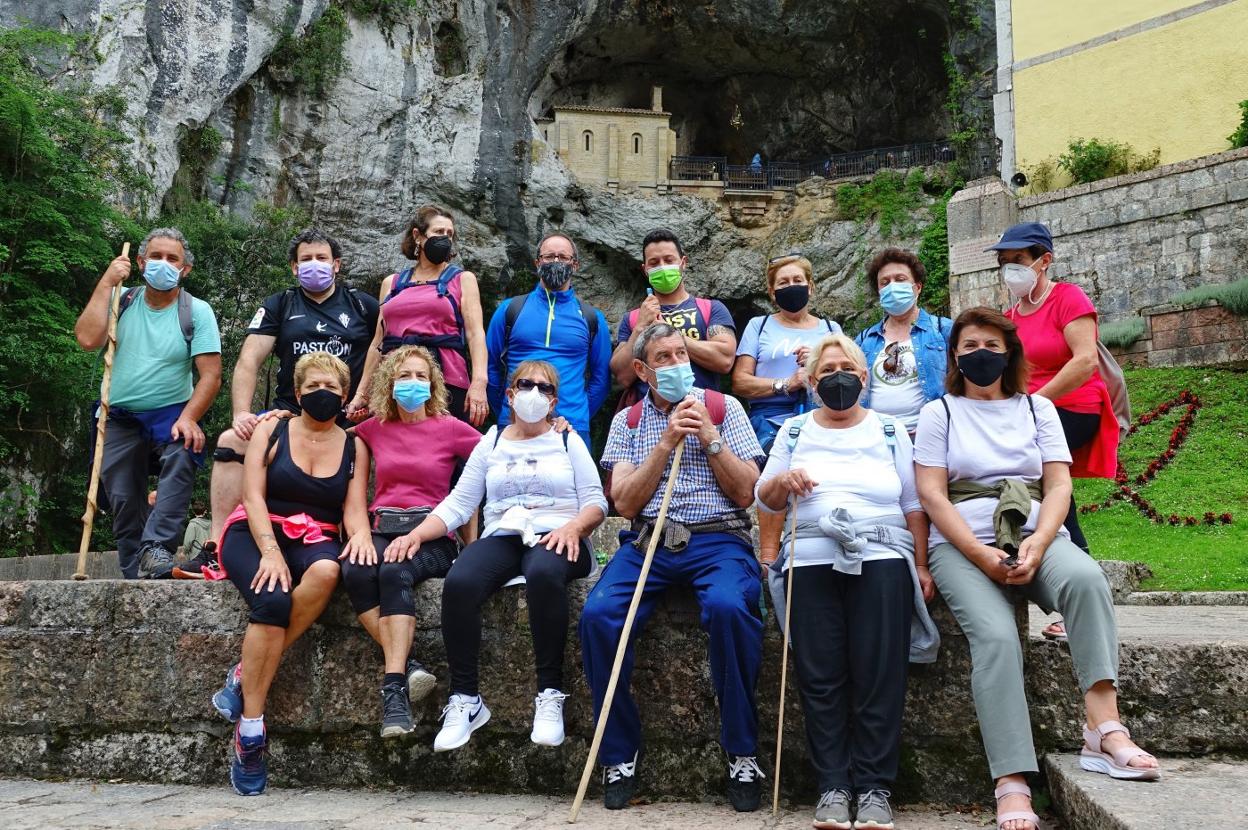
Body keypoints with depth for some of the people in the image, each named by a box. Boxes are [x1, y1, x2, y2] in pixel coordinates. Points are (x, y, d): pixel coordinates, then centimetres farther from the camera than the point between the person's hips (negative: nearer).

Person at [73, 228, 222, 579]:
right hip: (120, 418, 3)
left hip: (171, 414, -3)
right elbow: (87, 339, -16)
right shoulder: (122, 300, 1)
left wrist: (188, 418, -25)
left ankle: (156, 550, -35)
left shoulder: (196, 311, -5)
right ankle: (136, 576, 16)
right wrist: (106, 283, -12)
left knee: (182, 457, -32)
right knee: (123, 502, 4)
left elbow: (211, 375, -12)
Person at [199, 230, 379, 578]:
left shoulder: (363, 306, 13)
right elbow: (249, 361, 4)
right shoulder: (278, 307, 14)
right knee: (231, 442, -23)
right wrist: (241, 413, -10)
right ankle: (216, 550, -27)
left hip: (348, 420, -1)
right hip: (290, 414, 1)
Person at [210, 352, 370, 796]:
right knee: (273, 601, -35)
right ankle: (249, 729, -28)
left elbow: (354, 509, 1)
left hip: (315, 540, 2)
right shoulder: (271, 430, 6)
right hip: (255, 534, -2)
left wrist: (360, 534, -24)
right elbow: (253, 496, -5)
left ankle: (243, 676, -26)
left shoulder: (354, 446, 11)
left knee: (326, 571, -37)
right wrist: (270, 551, -20)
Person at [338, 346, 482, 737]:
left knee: (395, 573, -35)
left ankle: (394, 685, -37)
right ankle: (409, 665, -34)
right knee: (356, 572, -32)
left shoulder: (450, 429, 8)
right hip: (382, 529, 3)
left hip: (432, 535, -2)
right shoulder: (372, 429, 16)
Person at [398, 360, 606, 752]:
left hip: (555, 538, -2)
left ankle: (550, 695, -32)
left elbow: (596, 501, 5)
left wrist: (573, 526, -16)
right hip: (501, 538, 2)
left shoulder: (568, 442, 16)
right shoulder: (490, 443, 21)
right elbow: (458, 504, 13)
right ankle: (465, 700, -23)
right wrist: (416, 534, -3)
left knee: (543, 573, -40)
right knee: (458, 583, -32)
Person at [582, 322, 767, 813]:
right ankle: (619, 756, -10)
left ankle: (742, 755, -19)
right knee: (598, 614, -27)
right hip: (647, 541, 2)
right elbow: (625, 503, 3)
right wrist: (667, 441, -4)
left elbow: (746, 493, 4)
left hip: (717, 538, -2)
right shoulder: (628, 421, 15)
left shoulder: (723, 408, 11)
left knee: (728, 607, -35)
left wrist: (709, 436, -5)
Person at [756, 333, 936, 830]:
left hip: (882, 558, -1)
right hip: (812, 561, 1)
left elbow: (913, 505, 11)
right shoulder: (794, 431, 16)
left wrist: (921, 566, 2)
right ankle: (833, 788, -1)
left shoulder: (890, 431, 14)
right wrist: (781, 481, -8)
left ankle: (875, 789, -4)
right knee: (821, 678, -7)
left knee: (879, 676, -10)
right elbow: (764, 501, 14)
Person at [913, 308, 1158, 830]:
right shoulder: (939, 413, 13)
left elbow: (1059, 484, 7)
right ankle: (1012, 786, -35)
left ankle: (1105, 729, -37)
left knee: (1086, 577, -33)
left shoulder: (1038, 408, 19)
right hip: (962, 546, -2)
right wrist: (985, 557, -13)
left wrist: (1037, 544, -13)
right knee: (996, 637, -30)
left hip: (1037, 536, 2)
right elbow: (932, 495, 1)